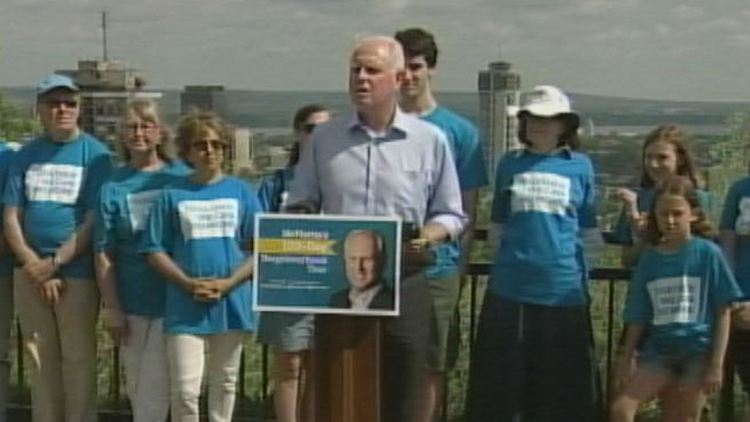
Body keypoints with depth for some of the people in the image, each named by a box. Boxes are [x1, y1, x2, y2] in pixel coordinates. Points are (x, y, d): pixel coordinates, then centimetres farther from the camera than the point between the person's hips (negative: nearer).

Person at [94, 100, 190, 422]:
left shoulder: (182, 177, 0)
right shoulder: (113, 186, 0)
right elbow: (103, 252, 0)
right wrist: (111, 309, -3)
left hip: (174, 298, -2)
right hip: (131, 301, 2)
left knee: (154, 383, -4)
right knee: (136, 383, 13)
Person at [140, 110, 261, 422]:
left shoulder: (242, 192, 5)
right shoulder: (172, 195, 3)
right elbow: (155, 251, 2)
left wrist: (228, 284, -11)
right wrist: (189, 284, -11)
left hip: (232, 301, 2)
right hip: (185, 306, -1)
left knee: (224, 383, 14)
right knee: (184, 389, -7)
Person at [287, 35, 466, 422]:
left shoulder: (430, 140, 4)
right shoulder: (324, 138, 9)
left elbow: (451, 215, 7)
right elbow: (300, 205, 14)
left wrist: (427, 237, -14)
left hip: (403, 285, -1)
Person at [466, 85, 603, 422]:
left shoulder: (580, 166, 5)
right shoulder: (509, 163, 7)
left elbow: (589, 231, 12)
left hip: (563, 286, -1)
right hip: (510, 286, 1)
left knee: (562, 380, 6)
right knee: (504, 377, 7)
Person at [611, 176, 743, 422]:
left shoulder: (708, 254, -4)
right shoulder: (649, 258, 5)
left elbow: (723, 313, -3)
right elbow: (637, 318, 9)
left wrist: (717, 364, -7)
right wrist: (626, 360, 5)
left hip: (697, 353, -3)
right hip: (658, 352, 3)